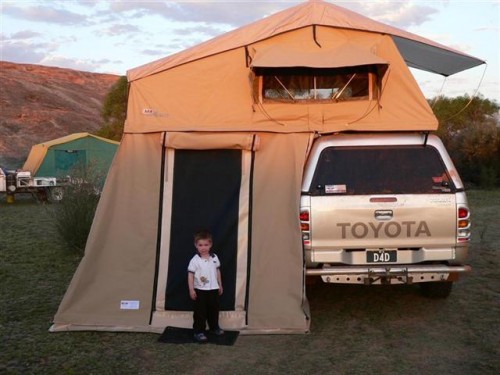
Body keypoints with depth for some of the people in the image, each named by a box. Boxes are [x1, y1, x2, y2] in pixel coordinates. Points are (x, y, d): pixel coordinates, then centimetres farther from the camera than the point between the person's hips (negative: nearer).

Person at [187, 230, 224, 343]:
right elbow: (190, 274, -12)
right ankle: (199, 331, 11)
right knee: (200, 312, 1)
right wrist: (191, 289, -15)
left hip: (213, 289, 4)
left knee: (214, 309, 18)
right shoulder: (195, 260, -13)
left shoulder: (214, 258, 1)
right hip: (200, 290, -4)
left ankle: (214, 327, 37)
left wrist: (220, 285, 14)